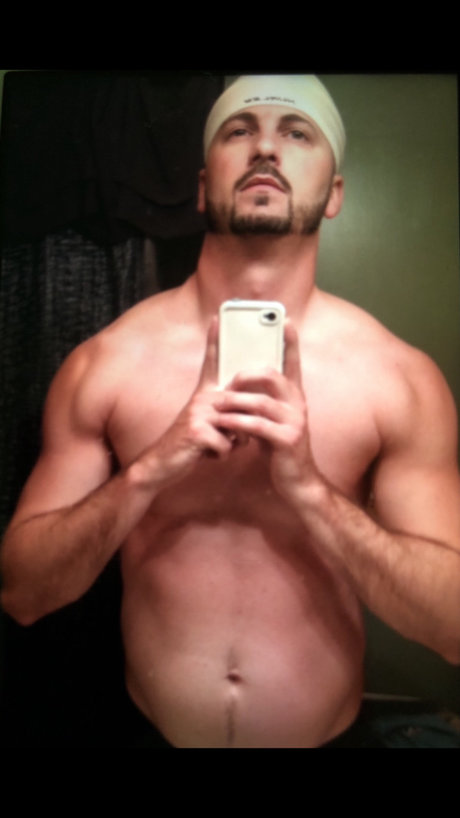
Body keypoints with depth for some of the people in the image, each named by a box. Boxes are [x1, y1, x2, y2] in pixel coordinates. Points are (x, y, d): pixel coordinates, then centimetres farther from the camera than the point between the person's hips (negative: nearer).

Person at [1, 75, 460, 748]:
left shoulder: (403, 379, -14)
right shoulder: (102, 364, -12)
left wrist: (309, 487, -27)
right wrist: (148, 471, -26)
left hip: (329, 732, 0)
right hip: (147, 727, 1)